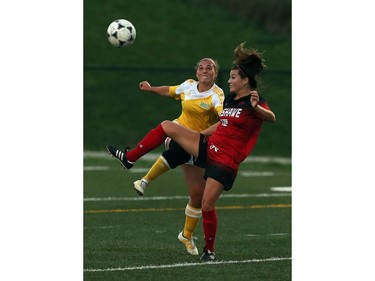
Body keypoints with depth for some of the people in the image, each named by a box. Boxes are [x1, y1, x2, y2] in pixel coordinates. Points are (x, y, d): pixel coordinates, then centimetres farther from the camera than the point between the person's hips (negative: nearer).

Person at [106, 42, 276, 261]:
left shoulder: (255, 103, -14)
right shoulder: (230, 99, 10)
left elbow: (272, 118, -34)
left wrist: (257, 108, -54)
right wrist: (199, 134, 32)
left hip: (225, 161, -8)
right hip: (208, 146, 8)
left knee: (207, 205, -8)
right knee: (167, 127, 3)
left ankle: (210, 250, 12)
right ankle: (129, 158, 13)